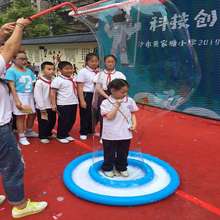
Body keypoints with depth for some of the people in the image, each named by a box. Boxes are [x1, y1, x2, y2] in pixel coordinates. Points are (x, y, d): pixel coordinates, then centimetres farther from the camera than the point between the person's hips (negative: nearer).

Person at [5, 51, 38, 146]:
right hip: (19, 95, -6)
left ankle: (29, 132, 36)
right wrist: (17, 100, -19)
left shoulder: (29, 71, 8)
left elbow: (34, 84, 13)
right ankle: (21, 137, 15)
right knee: (21, 116, 1)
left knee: (32, 114, 14)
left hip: (30, 95, 6)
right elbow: (12, 87, -13)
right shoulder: (11, 71, -9)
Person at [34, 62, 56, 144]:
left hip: (52, 107, 6)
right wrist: (42, 109, -17)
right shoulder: (39, 82, -17)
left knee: (52, 122, 19)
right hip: (43, 108, -6)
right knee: (43, 123, 7)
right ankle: (43, 137, 26)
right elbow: (38, 96, -18)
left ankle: (48, 133, 41)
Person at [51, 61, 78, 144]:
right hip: (63, 104, -7)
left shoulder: (73, 78, 9)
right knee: (63, 121, 4)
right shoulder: (57, 80, -12)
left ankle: (66, 134, 33)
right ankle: (60, 136, 23)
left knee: (72, 120, 14)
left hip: (73, 103, 7)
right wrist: (53, 104, -16)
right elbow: (53, 93, -12)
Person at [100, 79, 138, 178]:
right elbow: (109, 117, -21)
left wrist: (134, 123, -6)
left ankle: (122, 168, 39)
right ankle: (107, 168, 33)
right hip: (110, 135, -3)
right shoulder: (106, 102, -12)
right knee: (110, 153, 13)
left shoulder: (129, 101, -2)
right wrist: (117, 105, -23)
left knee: (123, 153, 18)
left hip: (125, 134, 3)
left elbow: (132, 114, 8)